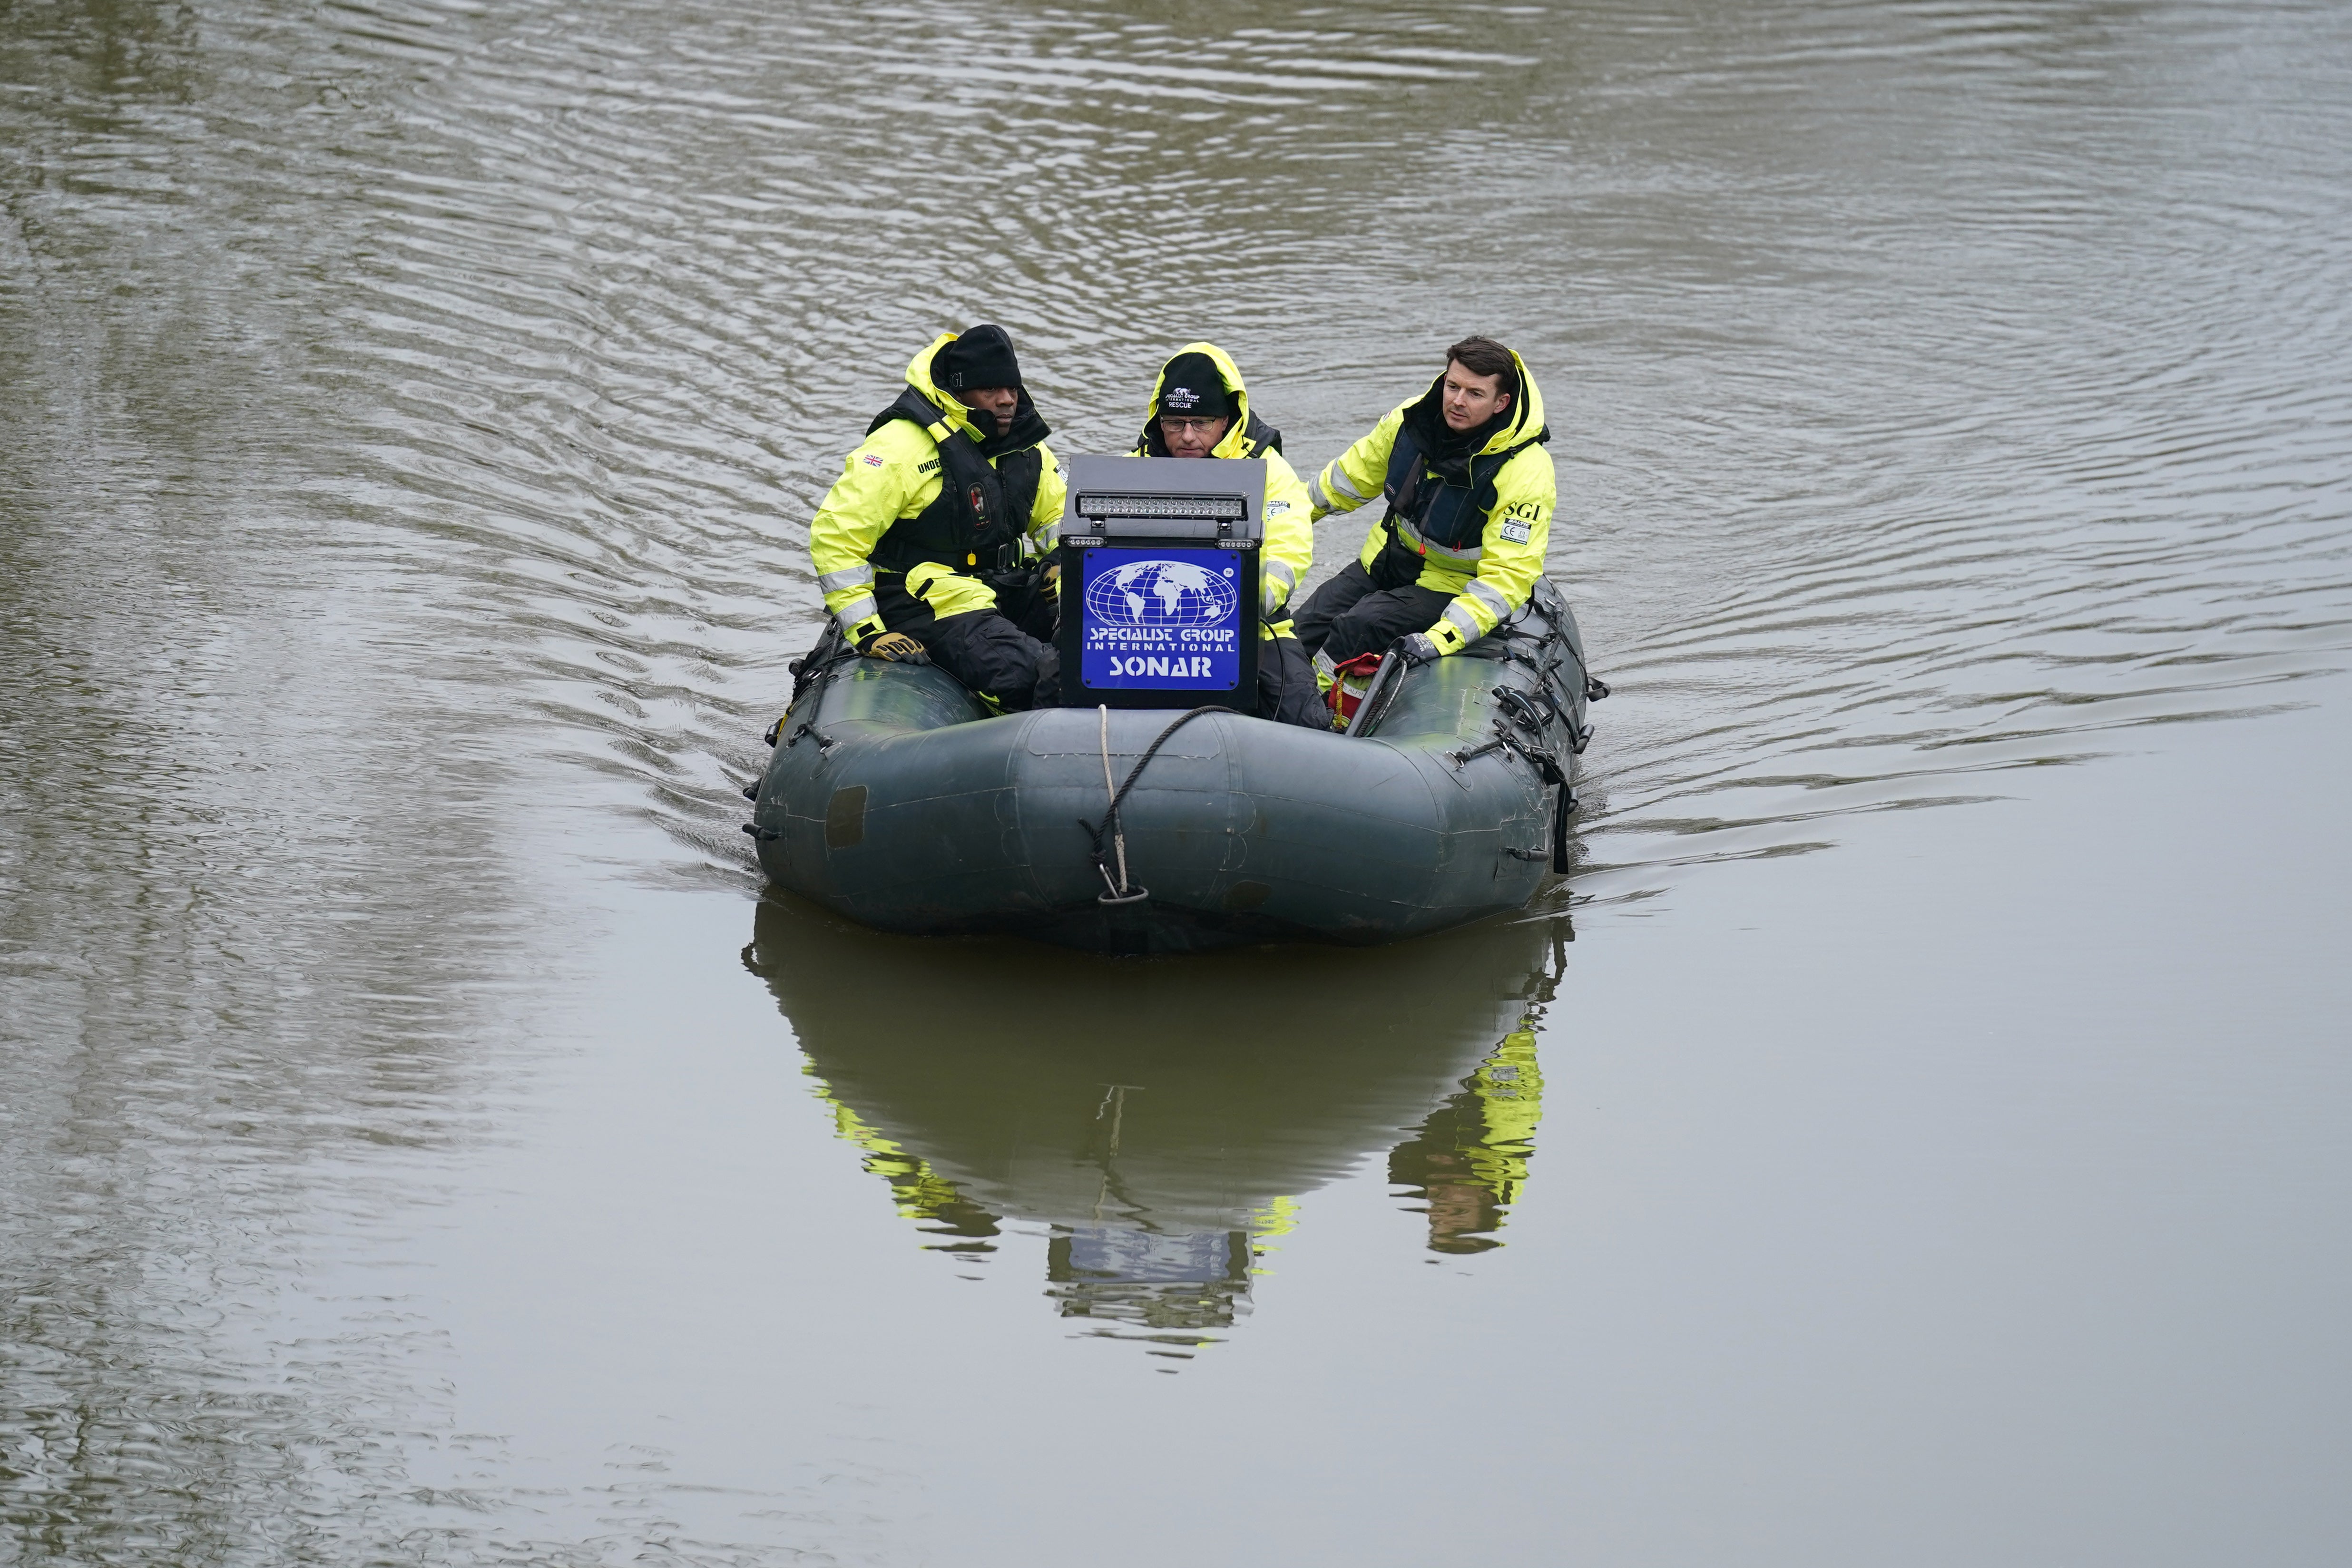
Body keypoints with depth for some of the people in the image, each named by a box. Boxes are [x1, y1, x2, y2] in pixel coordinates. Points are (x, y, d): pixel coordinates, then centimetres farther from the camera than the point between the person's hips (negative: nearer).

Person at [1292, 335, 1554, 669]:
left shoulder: (1526, 472, -26)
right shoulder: (1412, 418, -9)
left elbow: (1508, 575, -28)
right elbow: (1352, 477, 11)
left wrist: (1442, 639, -39)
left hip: (1452, 584, -6)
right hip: (1384, 562, 6)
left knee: (1356, 628, -27)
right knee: (1304, 630, -9)